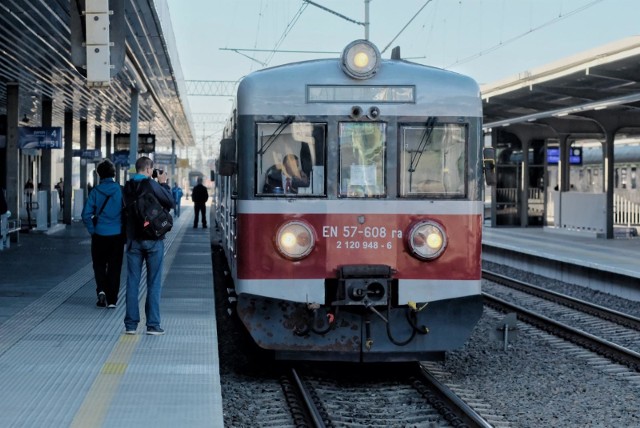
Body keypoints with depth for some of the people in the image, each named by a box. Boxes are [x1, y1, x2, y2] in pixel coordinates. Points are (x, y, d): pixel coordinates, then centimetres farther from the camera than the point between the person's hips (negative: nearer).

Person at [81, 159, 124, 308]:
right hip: (117, 234, 0)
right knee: (114, 267, 9)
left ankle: (101, 290, -7)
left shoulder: (96, 191, -6)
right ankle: (112, 300, 11)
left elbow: (86, 214, -9)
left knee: (99, 265, 15)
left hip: (99, 235, 0)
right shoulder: (121, 190, -6)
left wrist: (92, 230, 4)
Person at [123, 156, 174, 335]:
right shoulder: (151, 185, -12)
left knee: (132, 282, 7)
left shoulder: (128, 187, 3)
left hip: (133, 239, 4)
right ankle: (153, 324, 2)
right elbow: (170, 202, -6)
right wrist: (163, 184, 6)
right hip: (153, 239, -4)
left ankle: (131, 324, 7)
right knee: (154, 283, 3)